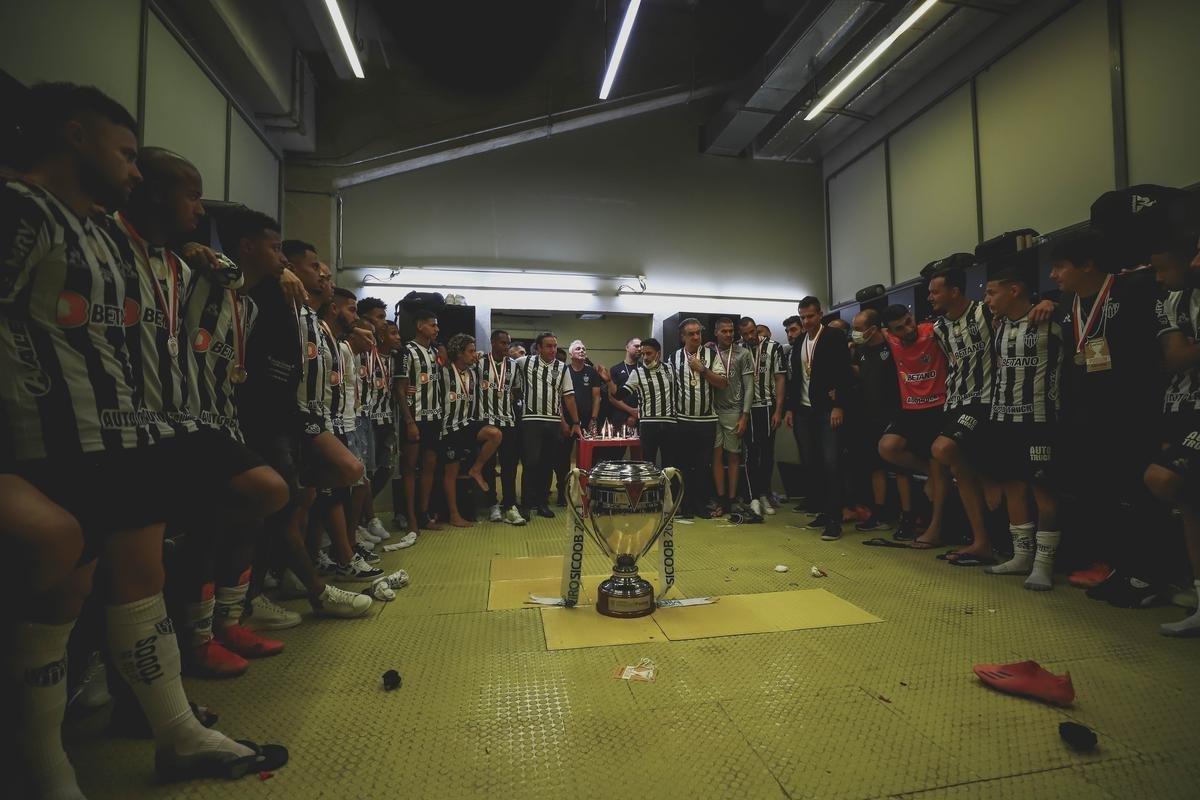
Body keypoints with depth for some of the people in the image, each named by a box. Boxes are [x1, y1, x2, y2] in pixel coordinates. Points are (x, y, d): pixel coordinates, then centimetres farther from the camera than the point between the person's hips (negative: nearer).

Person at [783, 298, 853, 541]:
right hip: (804, 411, 6)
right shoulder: (798, 342, 14)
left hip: (829, 409, -6)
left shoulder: (835, 336, -3)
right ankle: (821, 511, 18)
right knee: (811, 463, 8)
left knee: (831, 462, -10)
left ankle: (834, 519, -6)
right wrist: (790, 408, 12)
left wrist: (839, 406, -16)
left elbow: (845, 373, -9)